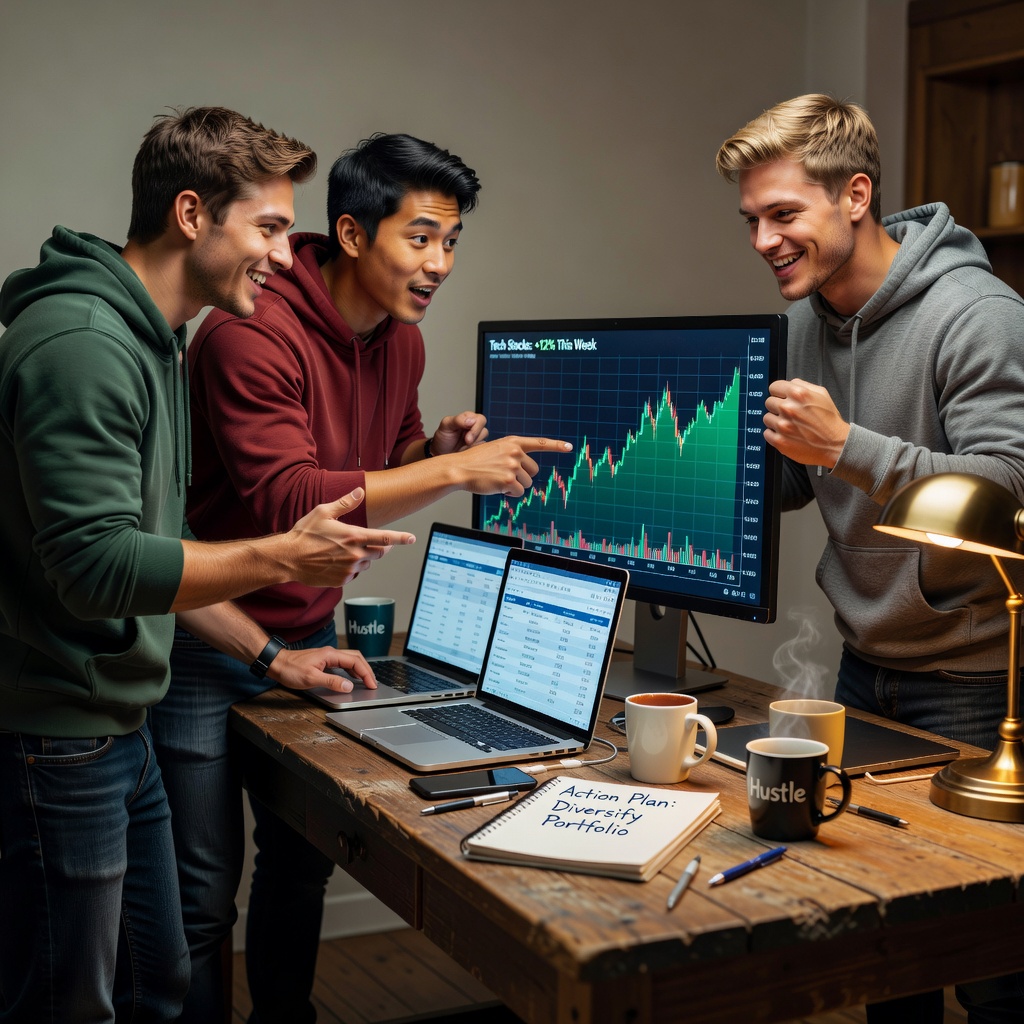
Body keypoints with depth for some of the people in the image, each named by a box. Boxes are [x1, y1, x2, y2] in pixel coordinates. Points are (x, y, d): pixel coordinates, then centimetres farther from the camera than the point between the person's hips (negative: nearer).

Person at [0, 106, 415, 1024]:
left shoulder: (151, 342, 14)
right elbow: (96, 567, -25)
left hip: (119, 729, 10)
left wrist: (270, 655, 17)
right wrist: (282, 559, -23)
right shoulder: (81, 344, -19)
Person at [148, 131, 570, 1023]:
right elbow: (286, 500, -31)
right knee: (204, 891, 1)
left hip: (309, 632, 8)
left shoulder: (402, 342, 4)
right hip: (206, 643, -7)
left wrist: (438, 447, -5)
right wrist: (451, 472, -31)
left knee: (303, 863, 18)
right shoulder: (255, 333, -23)